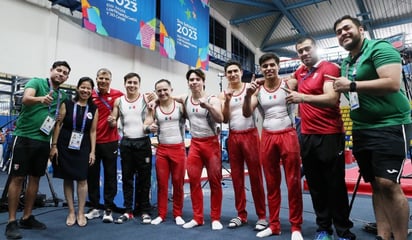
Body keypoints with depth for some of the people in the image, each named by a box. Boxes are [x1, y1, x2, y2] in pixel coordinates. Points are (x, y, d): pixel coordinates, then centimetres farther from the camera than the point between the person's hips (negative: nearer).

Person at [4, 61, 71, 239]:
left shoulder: (62, 96, 10)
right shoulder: (36, 82, -6)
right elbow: (26, 99, -25)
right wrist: (41, 99, -45)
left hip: (43, 141, 6)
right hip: (24, 137, -5)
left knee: (35, 178, 10)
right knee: (17, 178, -1)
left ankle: (27, 218, 21)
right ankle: (11, 222, 8)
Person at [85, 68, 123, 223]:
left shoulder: (117, 95, -3)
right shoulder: (90, 96, 1)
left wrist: (115, 121, -9)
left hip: (110, 141, -2)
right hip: (92, 140, 2)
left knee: (110, 175, 5)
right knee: (92, 175, 10)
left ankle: (108, 209, 18)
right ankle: (94, 208, 25)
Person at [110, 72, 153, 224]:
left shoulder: (146, 99, -1)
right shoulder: (119, 101, 7)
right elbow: (113, 123, 10)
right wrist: (111, 122, -13)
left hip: (143, 142, -3)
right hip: (126, 142, 3)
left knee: (144, 177, 4)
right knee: (127, 177, 9)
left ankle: (145, 211, 16)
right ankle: (128, 210, 21)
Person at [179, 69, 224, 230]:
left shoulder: (212, 99, -5)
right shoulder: (184, 100, 6)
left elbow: (220, 119, -21)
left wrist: (207, 105, -32)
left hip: (211, 143, -3)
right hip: (194, 144, 4)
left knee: (214, 181, 3)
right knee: (193, 180, 6)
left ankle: (215, 218, 16)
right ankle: (197, 218, 19)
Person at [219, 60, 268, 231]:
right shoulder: (224, 94, 9)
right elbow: (224, 120, 2)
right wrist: (227, 101, -10)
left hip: (250, 135, -3)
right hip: (233, 137, 3)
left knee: (255, 176, -1)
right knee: (236, 177, 8)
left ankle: (262, 216, 9)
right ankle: (241, 215, 20)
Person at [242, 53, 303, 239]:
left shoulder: (288, 84, 0)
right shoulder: (258, 89, 6)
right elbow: (247, 114, -3)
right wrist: (248, 95, -18)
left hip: (288, 135, -2)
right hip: (267, 137, 3)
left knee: (293, 182, 2)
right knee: (271, 183, 10)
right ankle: (274, 225, 23)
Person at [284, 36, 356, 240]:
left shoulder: (329, 68, -8)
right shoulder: (300, 72, 13)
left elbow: (332, 99, -23)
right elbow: (286, 86, 33)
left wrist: (303, 97, -36)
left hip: (329, 136, -6)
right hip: (307, 136, 6)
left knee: (335, 186, 3)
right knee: (315, 186, 12)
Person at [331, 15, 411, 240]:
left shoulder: (380, 48, -7)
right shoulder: (345, 63, 16)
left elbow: (392, 83, -22)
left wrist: (351, 85, -19)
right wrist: (342, 88, 8)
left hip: (389, 126, -7)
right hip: (361, 129, 8)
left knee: (388, 184, -13)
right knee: (376, 185, 8)